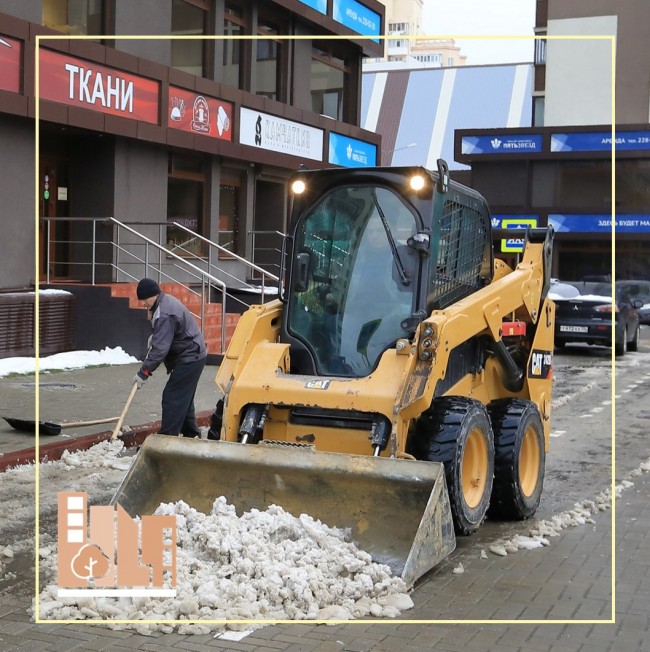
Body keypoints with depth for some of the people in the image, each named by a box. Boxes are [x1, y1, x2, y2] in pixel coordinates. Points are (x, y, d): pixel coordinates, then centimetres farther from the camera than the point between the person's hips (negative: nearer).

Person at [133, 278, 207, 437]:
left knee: (172, 397, -10)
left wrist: (143, 373, -26)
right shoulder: (166, 301, 7)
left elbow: (160, 348, -29)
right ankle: (191, 434, 25)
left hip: (189, 358, -11)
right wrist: (153, 336, 10)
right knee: (183, 397, 17)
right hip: (192, 356, 11)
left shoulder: (165, 314, -26)